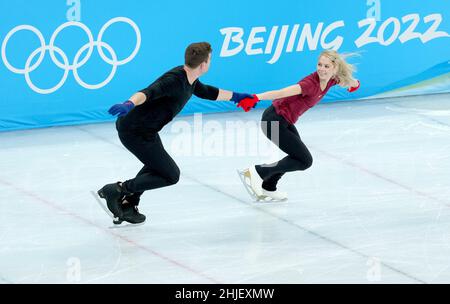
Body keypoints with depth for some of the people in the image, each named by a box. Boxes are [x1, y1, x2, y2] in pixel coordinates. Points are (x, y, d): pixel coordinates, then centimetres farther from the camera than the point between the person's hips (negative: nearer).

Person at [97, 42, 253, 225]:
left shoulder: (189, 79, 6)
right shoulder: (175, 80, -25)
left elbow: (207, 92, 28)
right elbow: (148, 92, -41)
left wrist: (235, 96, 38)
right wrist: (129, 104, -61)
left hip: (144, 128, 10)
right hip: (135, 131, -10)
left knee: (156, 166, 31)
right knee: (171, 175, -3)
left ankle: (127, 206, 33)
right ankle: (117, 190, -2)